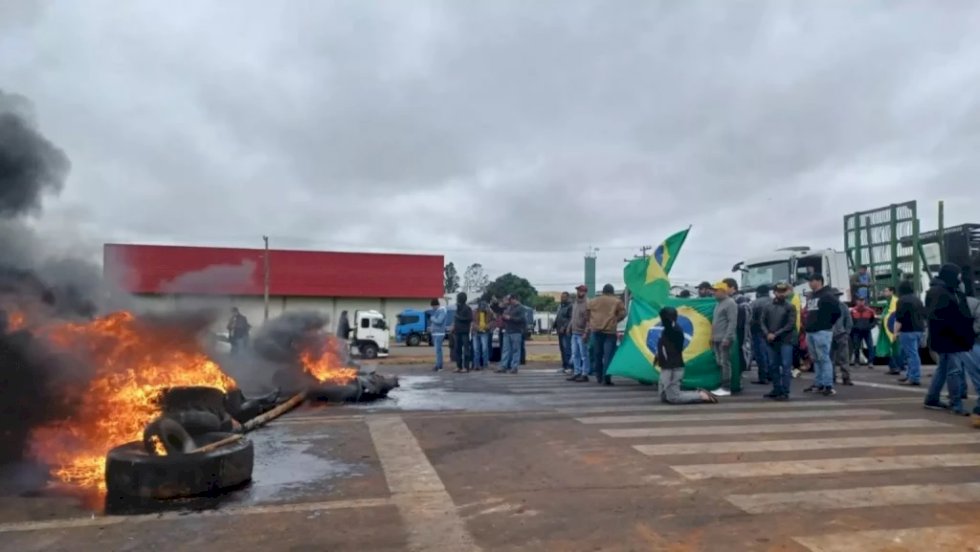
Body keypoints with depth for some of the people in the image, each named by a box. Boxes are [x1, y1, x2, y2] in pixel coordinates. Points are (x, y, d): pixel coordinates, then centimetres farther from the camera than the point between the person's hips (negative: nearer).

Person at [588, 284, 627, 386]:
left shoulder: (593, 301, 13)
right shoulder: (617, 302, 2)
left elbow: (588, 315, 14)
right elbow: (623, 314, 0)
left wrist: (589, 327, 22)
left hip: (596, 329, 4)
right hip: (610, 330, -4)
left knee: (598, 354, 15)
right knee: (608, 355, -6)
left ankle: (599, 377, 21)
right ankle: (606, 379, -13)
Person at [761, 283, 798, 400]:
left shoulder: (790, 307, -1)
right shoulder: (768, 306, 9)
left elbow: (791, 324, -9)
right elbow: (762, 321, 8)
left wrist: (776, 334, -13)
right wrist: (767, 334, -9)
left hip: (785, 341, -4)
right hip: (771, 341, 4)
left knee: (785, 366, -5)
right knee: (773, 366, 10)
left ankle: (785, 392, -2)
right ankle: (777, 389, 21)